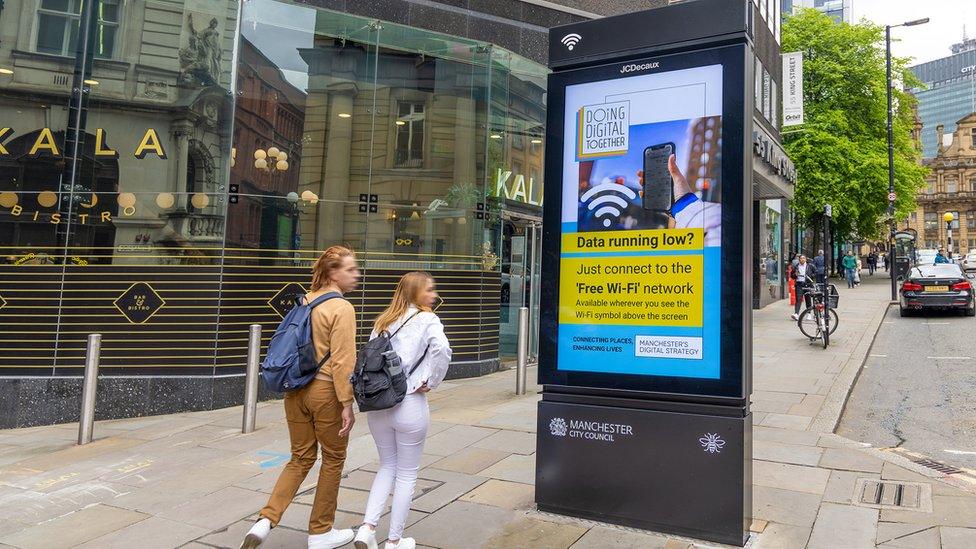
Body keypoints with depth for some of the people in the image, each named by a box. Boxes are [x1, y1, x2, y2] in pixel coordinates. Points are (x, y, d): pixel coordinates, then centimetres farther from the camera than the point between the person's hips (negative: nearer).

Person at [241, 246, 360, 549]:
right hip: (326, 391, -7)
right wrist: (347, 404, -15)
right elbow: (342, 361, -18)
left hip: (296, 389, 7)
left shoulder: (305, 301, 7)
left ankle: (266, 520, 7)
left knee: (300, 458, 18)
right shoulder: (342, 308, -15)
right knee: (333, 459, 11)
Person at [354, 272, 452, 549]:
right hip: (410, 405, -5)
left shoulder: (383, 321, 11)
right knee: (407, 473, 11)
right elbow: (441, 349, -24)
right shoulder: (426, 320, -6)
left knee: (387, 466, 22)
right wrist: (429, 382, -12)